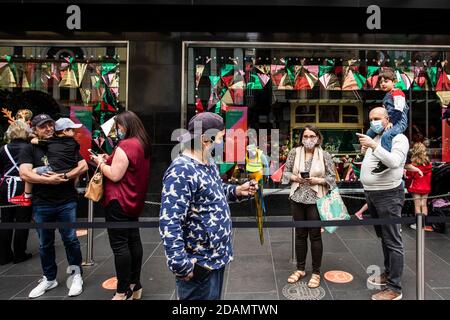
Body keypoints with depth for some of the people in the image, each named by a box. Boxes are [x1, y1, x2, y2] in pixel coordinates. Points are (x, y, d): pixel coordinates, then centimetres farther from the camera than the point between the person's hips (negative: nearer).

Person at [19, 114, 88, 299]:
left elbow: (83, 166, -3)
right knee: (45, 244, 13)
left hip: (67, 202, -1)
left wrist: (64, 177, -14)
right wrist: (49, 180, -16)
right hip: (41, 205, 1)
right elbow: (24, 174, -10)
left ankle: (76, 276, 19)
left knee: (70, 239, 3)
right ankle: (49, 279, 31)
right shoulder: (30, 149, 4)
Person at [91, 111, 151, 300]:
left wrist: (100, 163, -4)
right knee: (133, 240, 13)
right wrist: (110, 160, 9)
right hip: (134, 201, 9)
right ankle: (135, 285, 23)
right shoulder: (142, 144, 10)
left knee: (119, 245, -2)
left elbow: (115, 175, -20)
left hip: (119, 202, -9)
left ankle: (124, 292, 7)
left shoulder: (125, 146, -18)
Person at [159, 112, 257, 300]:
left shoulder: (208, 163, 6)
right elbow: (170, 223, -28)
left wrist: (237, 191, 4)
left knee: (214, 297, 25)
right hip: (199, 264, -9)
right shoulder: (182, 171, -25)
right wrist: (181, 264, -27)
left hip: (216, 256, 9)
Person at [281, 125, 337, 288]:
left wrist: (317, 180, -16)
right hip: (297, 198, 3)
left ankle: (316, 272, 22)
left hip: (316, 200, -2)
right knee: (300, 234, 13)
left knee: (315, 235, 5)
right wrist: (295, 177, -12)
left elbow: (332, 177, 0)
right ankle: (300, 269, 29)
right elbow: (286, 172, 7)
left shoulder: (324, 155, -3)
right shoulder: (294, 152, 3)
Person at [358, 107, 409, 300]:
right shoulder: (374, 138, 16)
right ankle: (388, 273, 34)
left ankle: (394, 288, 3)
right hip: (371, 194, 9)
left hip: (388, 195, -8)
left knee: (393, 241, -4)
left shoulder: (398, 138, -8)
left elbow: (394, 162, -27)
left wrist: (373, 146, -29)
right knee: (383, 237, 19)